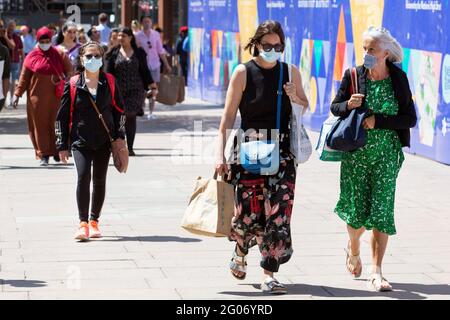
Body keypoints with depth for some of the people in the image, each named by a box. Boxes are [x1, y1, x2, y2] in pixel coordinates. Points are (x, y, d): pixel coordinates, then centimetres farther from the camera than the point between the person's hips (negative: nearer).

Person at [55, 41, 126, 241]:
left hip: (104, 141, 2)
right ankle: (83, 223, -16)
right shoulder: (73, 85, -1)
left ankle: (94, 221, 21)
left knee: (99, 181, 8)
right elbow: (62, 116, 2)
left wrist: (119, 135, 4)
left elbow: (119, 110, 13)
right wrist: (62, 145, 0)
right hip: (80, 140, -2)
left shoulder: (109, 82, 4)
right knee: (83, 177, -18)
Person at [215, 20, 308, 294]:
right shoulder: (244, 73, -3)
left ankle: (269, 275, -1)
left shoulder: (291, 73, 6)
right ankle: (240, 253, 31)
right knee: (248, 212, -3)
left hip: (282, 152, 2)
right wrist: (221, 155, -11)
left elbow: (305, 109, 19)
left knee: (278, 213, -7)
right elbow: (228, 116, -5)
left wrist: (294, 98, -5)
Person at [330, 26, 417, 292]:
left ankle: (377, 271, -1)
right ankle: (353, 250, 36)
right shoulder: (354, 76, -3)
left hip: (387, 154, 0)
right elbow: (335, 107, 8)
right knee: (358, 211, 4)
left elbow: (410, 119, -5)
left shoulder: (398, 79, -4)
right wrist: (348, 105, -15)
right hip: (356, 153, 1)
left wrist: (378, 120, -16)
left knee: (381, 211, -5)